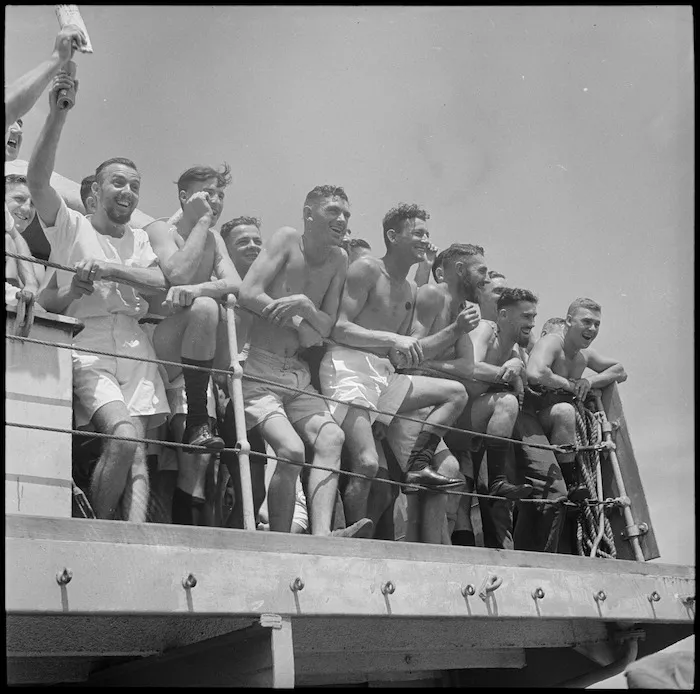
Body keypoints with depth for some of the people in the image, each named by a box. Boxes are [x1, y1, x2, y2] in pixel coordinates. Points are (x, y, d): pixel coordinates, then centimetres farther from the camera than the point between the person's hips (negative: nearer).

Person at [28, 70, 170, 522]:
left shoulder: (140, 239, 19)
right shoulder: (70, 226, 7)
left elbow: (160, 283, 3)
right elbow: (38, 181, -10)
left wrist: (110, 269, -11)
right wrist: (58, 115, -18)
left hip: (135, 348, 4)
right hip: (87, 349, -4)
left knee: (138, 451, -7)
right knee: (124, 437, -22)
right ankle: (98, 531, -6)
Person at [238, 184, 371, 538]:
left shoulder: (339, 260, 10)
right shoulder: (287, 238, -4)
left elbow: (326, 328, 7)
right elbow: (247, 293, -15)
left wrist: (303, 305, -15)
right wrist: (301, 324, -10)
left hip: (296, 373, 6)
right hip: (257, 367, -6)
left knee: (331, 436, -18)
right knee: (292, 449, -22)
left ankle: (321, 533, -27)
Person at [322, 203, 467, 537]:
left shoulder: (410, 290, 21)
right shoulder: (366, 269, -2)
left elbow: (407, 355, 19)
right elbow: (339, 328, -11)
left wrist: (456, 328, 13)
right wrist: (392, 338, -18)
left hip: (385, 374, 8)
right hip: (348, 367, -8)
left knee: (456, 392, 6)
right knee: (367, 464, -21)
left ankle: (417, 466, -3)